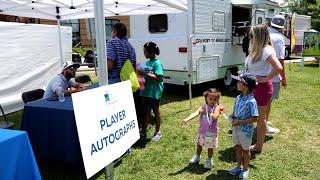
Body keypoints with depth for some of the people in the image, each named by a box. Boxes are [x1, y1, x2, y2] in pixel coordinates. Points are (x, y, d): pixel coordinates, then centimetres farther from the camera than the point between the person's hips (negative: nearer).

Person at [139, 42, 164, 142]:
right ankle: (143, 132, 23)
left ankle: (157, 132, 22)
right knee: (147, 112, 15)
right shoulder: (147, 62, 9)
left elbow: (159, 78, -24)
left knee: (156, 112, 7)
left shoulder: (157, 63, -15)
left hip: (155, 92, -7)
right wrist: (141, 72, -1)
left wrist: (145, 74, -25)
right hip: (147, 91, 7)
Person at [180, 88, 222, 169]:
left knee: (210, 146, 11)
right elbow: (195, 113, -21)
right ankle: (197, 157, 47)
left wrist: (207, 113, -32)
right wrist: (187, 119, -35)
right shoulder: (203, 107, -6)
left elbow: (215, 117, -27)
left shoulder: (217, 108, -12)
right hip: (202, 130, 3)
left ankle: (209, 160, 36)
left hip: (212, 131, -3)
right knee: (199, 144, 22)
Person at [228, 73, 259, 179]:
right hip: (236, 128, 7)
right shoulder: (238, 98, -1)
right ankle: (239, 166, 39)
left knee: (245, 150, 13)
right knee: (238, 147, 20)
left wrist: (241, 122, -25)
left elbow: (254, 118, -23)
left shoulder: (251, 101, -24)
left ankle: (245, 169, 32)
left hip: (246, 129, -7)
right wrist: (233, 117, -5)